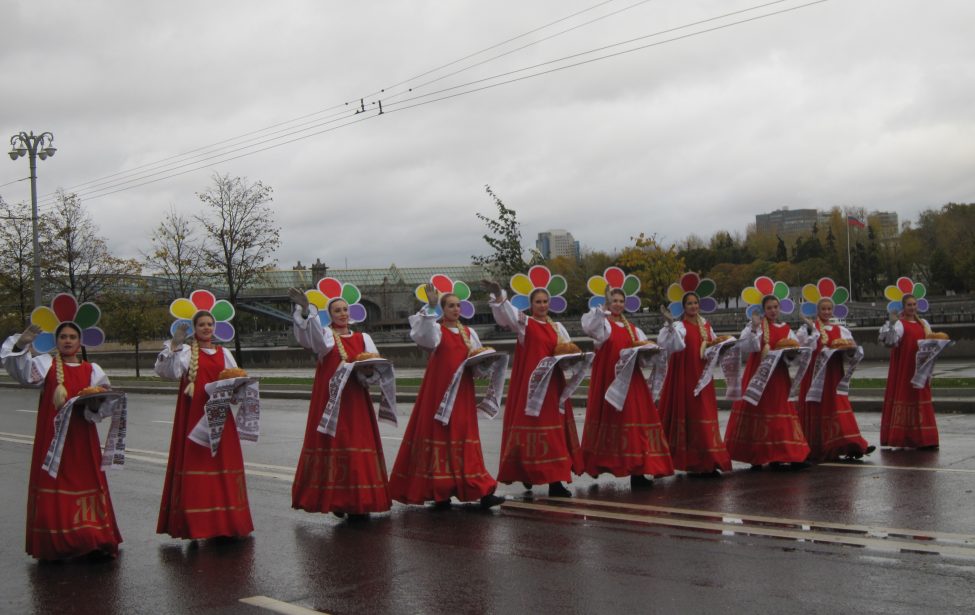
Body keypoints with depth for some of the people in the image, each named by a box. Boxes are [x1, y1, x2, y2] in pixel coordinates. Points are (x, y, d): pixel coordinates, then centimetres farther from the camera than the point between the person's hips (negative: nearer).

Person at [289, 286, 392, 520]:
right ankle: (334, 498, 0)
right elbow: (309, 329, -17)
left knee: (358, 442, 0)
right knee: (332, 442, -6)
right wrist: (305, 309, -35)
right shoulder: (325, 334, 4)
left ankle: (359, 501, 4)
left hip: (356, 399, 3)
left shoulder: (362, 338, 15)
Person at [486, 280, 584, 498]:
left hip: (553, 384, 5)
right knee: (532, 422, -7)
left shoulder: (557, 327, 15)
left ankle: (555, 480, 9)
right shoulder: (524, 323, 0)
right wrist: (498, 296, -37)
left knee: (554, 426, 4)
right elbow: (506, 311, -18)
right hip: (530, 383, -5)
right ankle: (526, 471, 4)